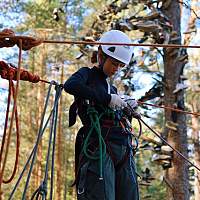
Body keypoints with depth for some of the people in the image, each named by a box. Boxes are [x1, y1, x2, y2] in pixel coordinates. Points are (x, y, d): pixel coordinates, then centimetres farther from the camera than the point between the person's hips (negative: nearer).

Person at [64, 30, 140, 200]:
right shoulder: (87, 74, 10)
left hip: (124, 150, 7)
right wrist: (107, 98, -12)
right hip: (98, 147, -7)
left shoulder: (112, 89, 29)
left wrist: (128, 110, 11)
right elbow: (69, 85, -15)